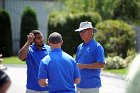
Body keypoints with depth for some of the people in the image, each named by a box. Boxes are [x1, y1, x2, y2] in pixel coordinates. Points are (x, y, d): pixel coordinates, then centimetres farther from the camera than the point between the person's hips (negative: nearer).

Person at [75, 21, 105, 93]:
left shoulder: (97, 47, -7)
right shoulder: (80, 47, 16)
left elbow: (101, 64, -16)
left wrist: (83, 66, -18)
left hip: (92, 85, -7)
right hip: (80, 85, 7)